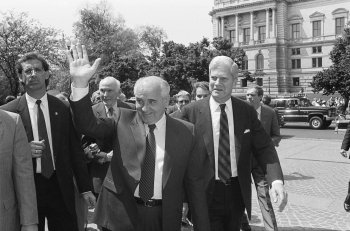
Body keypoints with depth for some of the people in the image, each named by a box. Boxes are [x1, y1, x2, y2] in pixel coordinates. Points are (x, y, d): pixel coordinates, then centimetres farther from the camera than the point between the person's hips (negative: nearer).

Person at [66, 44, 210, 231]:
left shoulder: (186, 132, -3)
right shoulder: (122, 121, -1)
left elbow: (195, 184, 0)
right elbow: (88, 124, -15)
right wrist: (80, 83, -29)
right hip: (122, 215, 0)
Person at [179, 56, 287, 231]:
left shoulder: (247, 111, 0)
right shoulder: (191, 112, -8)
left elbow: (264, 148, -2)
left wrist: (276, 179, -18)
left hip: (238, 194, 3)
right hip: (206, 194, -3)